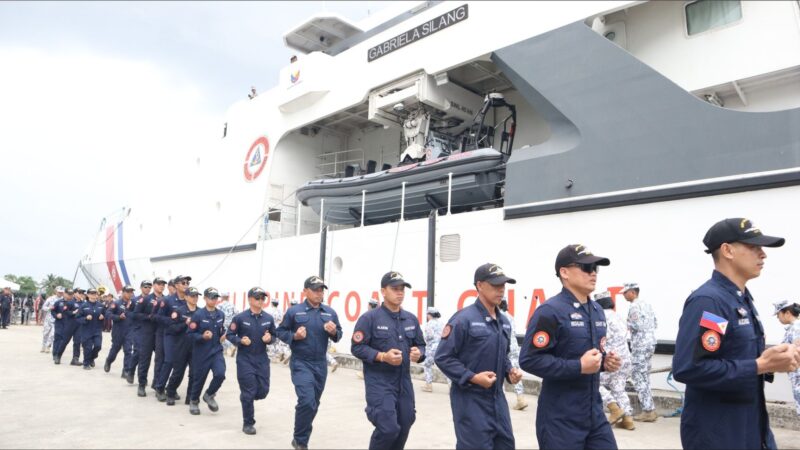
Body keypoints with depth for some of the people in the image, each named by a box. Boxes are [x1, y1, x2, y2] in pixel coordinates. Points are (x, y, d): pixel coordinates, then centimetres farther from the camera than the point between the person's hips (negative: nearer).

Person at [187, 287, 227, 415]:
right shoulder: (198, 315, -12)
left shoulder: (221, 315, 3)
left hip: (216, 351, 3)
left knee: (220, 374, -16)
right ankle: (194, 401, 37)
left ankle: (209, 395, 13)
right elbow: (190, 334, -10)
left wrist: (223, 335, 0)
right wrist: (202, 336, -26)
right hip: (201, 353, -3)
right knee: (199, 378, 10)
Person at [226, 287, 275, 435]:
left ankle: (246, 399, 38)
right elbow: (229, 335, -2)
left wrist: (269, 338, -12)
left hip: (262, 359, 4)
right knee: (249, 392, -1)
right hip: (245, 359, -3)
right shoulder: (240, 318, -9)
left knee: (263, 391, 4)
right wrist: (240, 341, -19)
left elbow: (274, 335, 10)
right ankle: (248, 424, 16)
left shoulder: (269, 318, 0)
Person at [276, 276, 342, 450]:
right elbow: (280, 331, 0)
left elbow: (339, 335, 7)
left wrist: (333, 332, -14)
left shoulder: (330, 312, 2)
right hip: (301, 363, -4)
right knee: (307, 401, -17)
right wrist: (294, 336, -17)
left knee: (313, 404, 16)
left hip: (321, 364, 4)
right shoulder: (294, 311, -6)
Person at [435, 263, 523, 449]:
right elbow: (443, 357, -16)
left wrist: (510, 371, 2)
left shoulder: (504, 322, 10)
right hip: (470, 399, -8)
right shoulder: (463, 319, -16)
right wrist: (472, 378, -22)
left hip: (497, 397, 8)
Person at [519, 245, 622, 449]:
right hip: (561, 418, -7)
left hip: (595, 413, 8)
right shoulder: (550, 311, -16)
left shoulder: (597, 311, 11)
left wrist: (605, 360, 2)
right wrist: (579, 367, -23)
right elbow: (529, 360, -22)